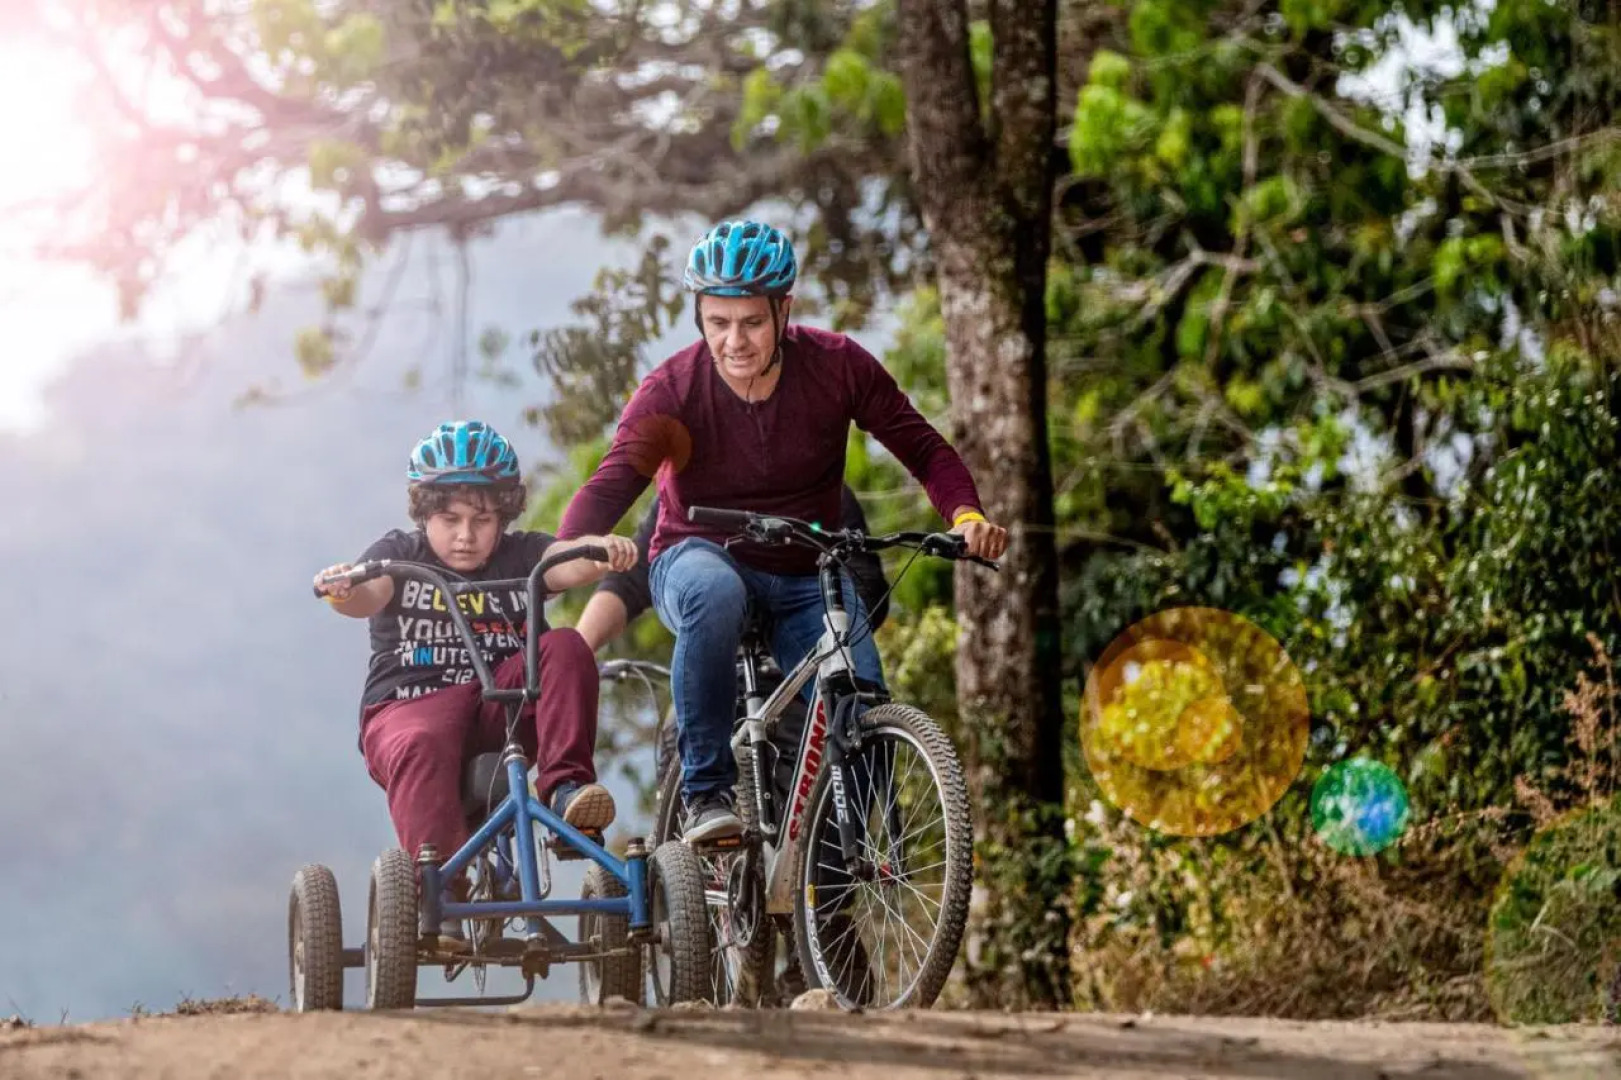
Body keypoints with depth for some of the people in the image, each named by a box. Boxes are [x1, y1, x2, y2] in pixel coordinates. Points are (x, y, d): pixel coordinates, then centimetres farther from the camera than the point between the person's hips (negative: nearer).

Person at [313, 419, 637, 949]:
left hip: (502, 703, 2)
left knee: (565, 647, -22)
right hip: (408, 706, -2)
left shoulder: (518, 556, 11)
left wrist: (601, 551, -34)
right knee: (421, 748, -38)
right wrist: (344, 591, -37)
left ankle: (565, 785, -29)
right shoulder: (399, 553, 9)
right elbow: (369, 595, -12)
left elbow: (566, 562, -10)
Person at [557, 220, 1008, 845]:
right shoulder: (672, 389, -17)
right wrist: (572, 549, -49)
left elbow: (925, 450, -7)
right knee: (715, 593, -40)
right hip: (701, 558, -2)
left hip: (804, 579, 2)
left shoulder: (838, 367, -12)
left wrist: (966, 516, -27)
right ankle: (705, 793, -29)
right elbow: (612, 482, -27)